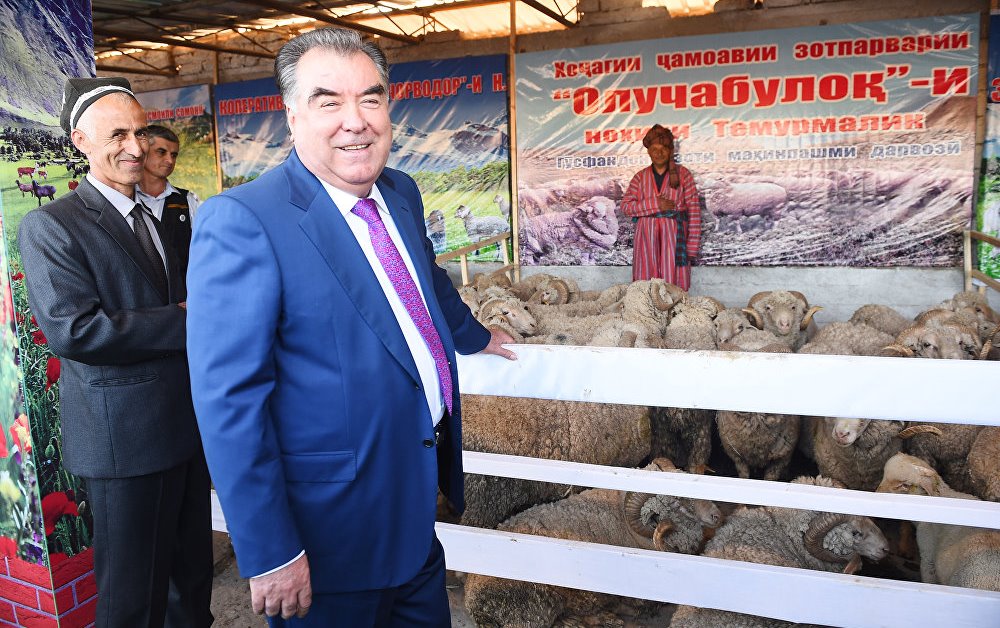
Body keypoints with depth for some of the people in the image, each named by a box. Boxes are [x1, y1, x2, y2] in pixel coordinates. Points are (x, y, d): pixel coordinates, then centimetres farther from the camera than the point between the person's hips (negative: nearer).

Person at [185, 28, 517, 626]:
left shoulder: (402, 193, 3)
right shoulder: (242, 221, -20)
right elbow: (229, 398, -22)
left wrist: (477, 336, 38)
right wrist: (269, 553, -20)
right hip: (334, 530, -7)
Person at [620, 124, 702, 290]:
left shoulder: (683, 174, 6)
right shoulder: (640, 177, 12)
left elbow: (694, 210, 1)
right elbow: (625, 206, 3)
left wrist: (692, 246, -6)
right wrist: (654, 205, -11)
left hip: (674, 236, -1)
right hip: (647, 236, 2)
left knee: (674, 287, -5)